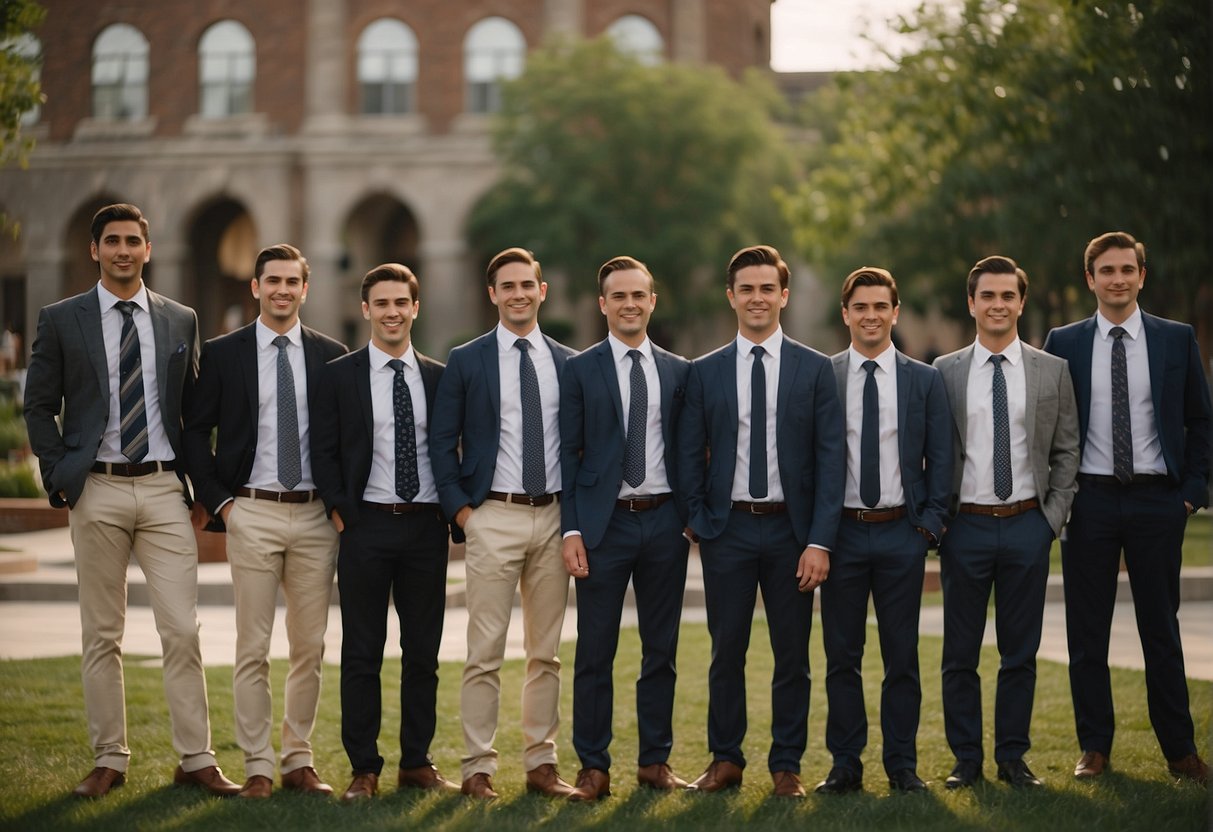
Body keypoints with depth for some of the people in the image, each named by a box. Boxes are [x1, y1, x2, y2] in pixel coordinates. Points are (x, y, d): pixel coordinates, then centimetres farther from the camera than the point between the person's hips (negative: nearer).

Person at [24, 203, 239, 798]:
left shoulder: (181, 322, 10)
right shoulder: (61, 321, 5)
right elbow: (39, 407, 7)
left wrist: (200, 482, 5)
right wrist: (61, 480, -2)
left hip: (164, 488, 1)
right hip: (96, 491, -1)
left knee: (182, 631, -4)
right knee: (101, 635, 5)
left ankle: (195, 760, 2)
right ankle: (109, 760, 13)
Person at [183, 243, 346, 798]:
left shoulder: (331, 356, 7)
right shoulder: (222, 354, 2)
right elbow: (195, 431, 4)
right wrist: (218, 501, -3)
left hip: (317, 516, 2)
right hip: (252, 513, -2)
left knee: (310, 647, 7)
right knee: (253, 649, -1)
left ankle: (300, 761, 17)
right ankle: (258, 767, 6)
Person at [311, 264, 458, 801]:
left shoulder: (438, 377, 8)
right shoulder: (340, 375, 1)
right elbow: (325, 452, 1)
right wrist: (339, 511, -6)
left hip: (426, 527, 2)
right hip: (366, 525, -2)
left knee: (423, 652, 7)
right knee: (362, 654, 2)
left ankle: (416, 763, 17)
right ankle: (364, 769, 8)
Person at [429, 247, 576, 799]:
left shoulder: (568, 363, 9)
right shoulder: (465, 361, 1)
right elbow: (442, 442, 2)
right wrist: (460, 509, -6)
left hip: (554, 517, 3)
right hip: (493, 517, -3)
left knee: (546, 652, 8)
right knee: (484, 653, -3)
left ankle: (541, 764, 15)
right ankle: (478, 768, 3)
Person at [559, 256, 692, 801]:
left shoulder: (678, 371, 9)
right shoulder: (580, 370, 1)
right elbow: (567, 455, -1)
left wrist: (691, 515, 4)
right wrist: (571, 531, -8)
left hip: (664, 521, 3)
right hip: (604, 524, -2)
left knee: (661, 650, 8)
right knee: (595, 653, 0)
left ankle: (655, 760, 18)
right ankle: (593, 766, 8)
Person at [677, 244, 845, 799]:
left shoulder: (815, 370, 1)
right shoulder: (704, 372, 5)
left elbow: (830, 460, -3)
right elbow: (690, 456, 7)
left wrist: (819, 541, -10)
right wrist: (699, 524, -2)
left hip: (790, 529, 0)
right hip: (727, 529, 1)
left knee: (792, 655, 5)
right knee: (726, 651, 6)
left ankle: (786, 766, 16)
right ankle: (725, 760, 18)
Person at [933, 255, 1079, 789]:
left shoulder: (1053, 372, 5)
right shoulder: (944, 372, 3)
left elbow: (1066, 451, 7)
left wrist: (1053, 517, -1)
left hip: (1028, 526, 1)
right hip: (965, 526, 0)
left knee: (1020, 652, 6)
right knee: (960, 654, 4)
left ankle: (1013, 758, 17)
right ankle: (966, 759, 14)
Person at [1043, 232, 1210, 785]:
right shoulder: (1063, 343, 3)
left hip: (1156, 500, 0)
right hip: (1089, 500, 0)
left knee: (1161, 628, 6)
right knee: (1087, 631, 4)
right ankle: (1094, 747, 14)